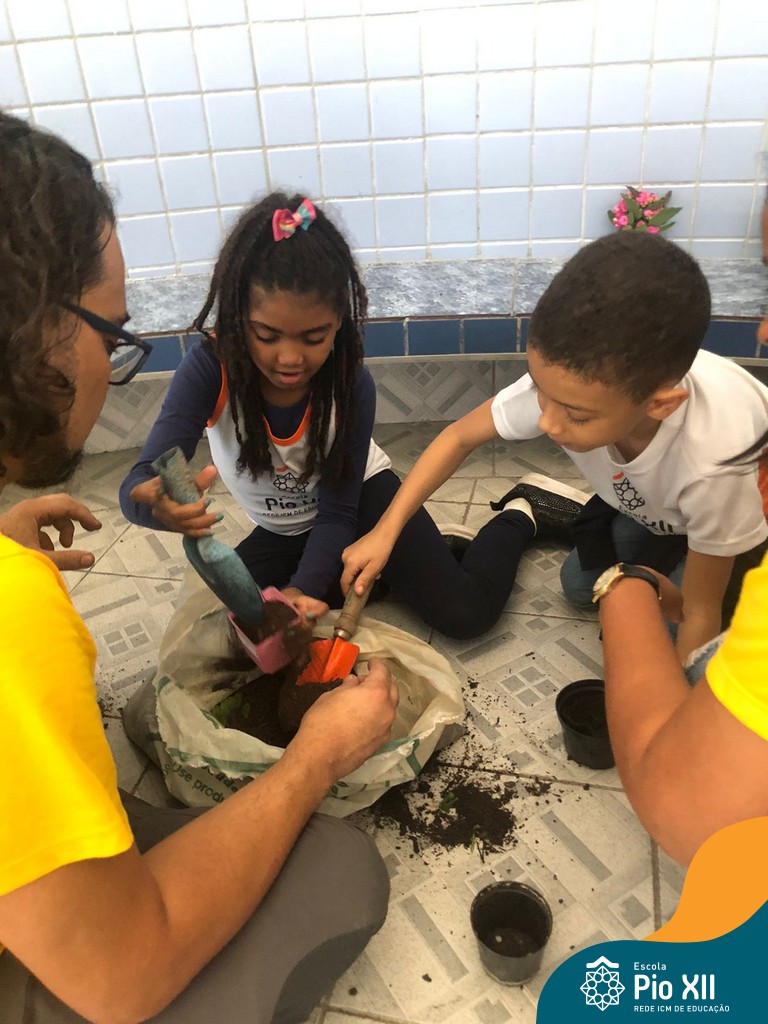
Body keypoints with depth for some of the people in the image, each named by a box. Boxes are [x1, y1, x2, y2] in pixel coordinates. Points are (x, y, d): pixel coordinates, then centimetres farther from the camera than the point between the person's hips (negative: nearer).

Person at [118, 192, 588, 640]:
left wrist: (301, 589, -44)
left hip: (362, 498, -2)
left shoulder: (351, 384, -28)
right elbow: (139, 484, -38)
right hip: (283, 533, 3)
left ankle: (522, 514, 14)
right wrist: (157, 504, -64)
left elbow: (338, 512, -24)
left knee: (464, 614, -18)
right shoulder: (210, 369, -29)